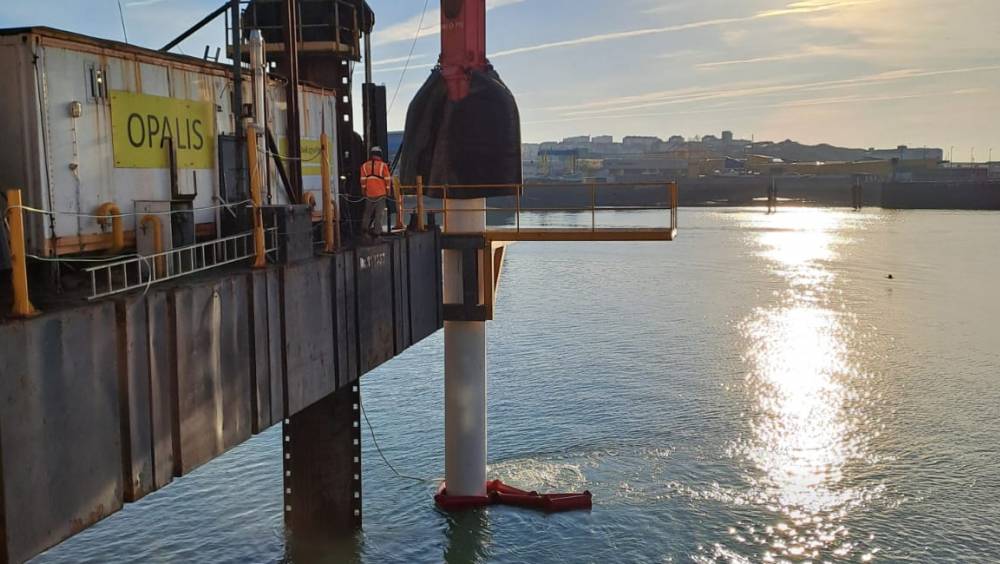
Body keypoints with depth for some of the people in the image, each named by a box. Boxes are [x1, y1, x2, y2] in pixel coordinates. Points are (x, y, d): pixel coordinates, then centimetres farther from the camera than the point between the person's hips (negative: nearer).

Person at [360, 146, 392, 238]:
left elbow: (363, 180, 6)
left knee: (368, 211, 15)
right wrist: (388, 190, 6)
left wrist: (363, 191, 15)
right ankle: (377, 230, 1)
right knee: (379, 213, 3)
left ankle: (364, 228, 7)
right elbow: (388, 179, -4)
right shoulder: (383, 165, -6)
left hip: (369, 193, 3)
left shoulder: (365, 165, 5)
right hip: (381, 193, -3)